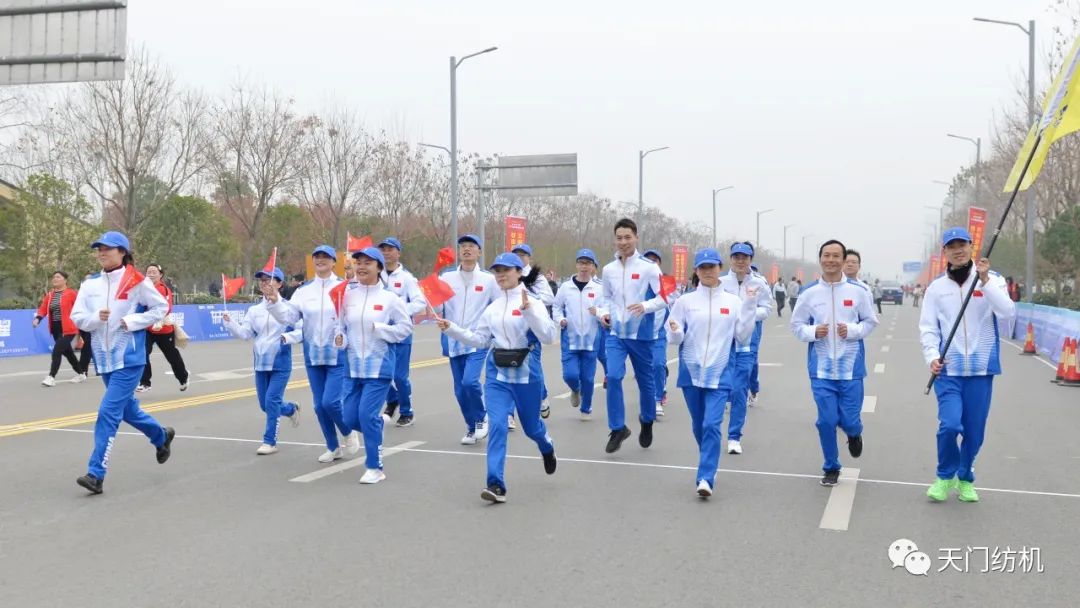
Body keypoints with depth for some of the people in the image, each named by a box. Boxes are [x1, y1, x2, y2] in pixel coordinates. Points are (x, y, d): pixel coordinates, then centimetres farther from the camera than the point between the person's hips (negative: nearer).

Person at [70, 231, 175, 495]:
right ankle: (162, 436, 45)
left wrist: (132, 321, -12)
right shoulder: (90, 284, 4)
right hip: (104, 357, 6)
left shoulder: (136, 282, -8)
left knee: (108, 412, -13)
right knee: (127, 409, 19)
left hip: (129, 357, -6)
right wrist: (96, 317, -17)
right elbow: (77, 317, 3)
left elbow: (161, 307, -1)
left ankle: (96, 474, -9)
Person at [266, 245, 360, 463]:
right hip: (313, 355, 5)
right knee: (319, 405, 10)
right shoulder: (303, 290, 6)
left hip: (339, 354, -4)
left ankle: (349, 433, 16)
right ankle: (333, 447, 27)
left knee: (331, 401, -13)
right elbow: (288, 316, 1)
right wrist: (274, 301, -13)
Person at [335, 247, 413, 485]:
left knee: (367, 415, -10)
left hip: (379, 365, -4)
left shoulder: (390, 298, -7)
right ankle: (377, 424, 38)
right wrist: (340, 339, -9)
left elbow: (406, 327, -4)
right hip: (354, 366, 4)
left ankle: (375, 467, 5)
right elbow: (343, 326, 11)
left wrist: (379, 329, -15)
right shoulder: (348, 295, 2)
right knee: (351, 418, 5)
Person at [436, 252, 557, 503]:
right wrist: (451, 329, 1)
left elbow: (549, 336, -19)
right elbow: (480, 340, 11)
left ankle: (547, 448, 51)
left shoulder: (533, 302, -8)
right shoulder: (492, 308, 7)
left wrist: (528, 310, -30)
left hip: (526, 373, -3)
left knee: (531, 426, 15)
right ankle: (496, 485, -12)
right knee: (498, 425, -12)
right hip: (498, 374, 3)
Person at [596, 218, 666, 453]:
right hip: (616, 333, 2)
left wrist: (645, 306, -27)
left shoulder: (648, 267, -9)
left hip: (642, 333, -2)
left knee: (645, 380, 11)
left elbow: (664, 298, -9)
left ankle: (647, 422, 36)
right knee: (613, 376, -14)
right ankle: (617, 429, -2)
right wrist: (605, 313, -2)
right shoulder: (608, 270, 5)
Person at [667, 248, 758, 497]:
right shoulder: (685, 301, 0)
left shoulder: (733, 301, 1)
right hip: (691, 371, 2)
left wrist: (750, 306, -9)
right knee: (698, 426, 14)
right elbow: (674, 339, 1)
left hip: (720, 373, -1)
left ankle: (705, 479, -14)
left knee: (712, 425, -14)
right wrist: (675, 332, -23)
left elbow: (742, 336, 0)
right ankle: (709, 469, 36)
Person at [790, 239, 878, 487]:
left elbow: (870, 322, 6)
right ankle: (831, 468, 22)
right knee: (826, 421, 2)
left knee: (849, 420, 2)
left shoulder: (858, 291, -2)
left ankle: (854, 434, 41)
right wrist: (813, 332, -14)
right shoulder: (809, 292, -1)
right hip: (821, 369, 1)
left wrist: (852, 330, -13)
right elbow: (796, 325, 6)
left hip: (851, 367, 0)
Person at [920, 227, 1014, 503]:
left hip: (981, 368, 0)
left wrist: (985, 281, -25)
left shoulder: (993, 279, 1)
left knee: (974, 430, 7)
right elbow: (928, 328, 4)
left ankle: (965, 478, 32)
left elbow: (1006, 312, -15)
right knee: (950, 424, -15)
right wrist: (932, 357, -12)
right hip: (948, 369, 0)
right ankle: (945, 476, 11)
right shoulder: (936, 287, 5)